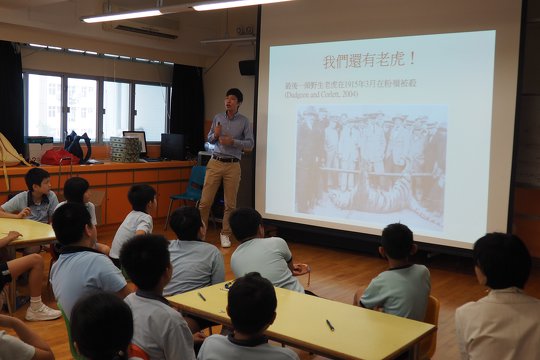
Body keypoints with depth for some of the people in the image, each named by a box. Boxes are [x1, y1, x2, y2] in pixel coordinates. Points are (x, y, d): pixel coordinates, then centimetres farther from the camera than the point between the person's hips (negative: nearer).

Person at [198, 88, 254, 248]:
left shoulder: (244, 121, 1)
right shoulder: (218, 118, 8)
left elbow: (250, 144, -2)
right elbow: (209, 139, 15)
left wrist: (233, 141, -16)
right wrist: (215, 135, -7)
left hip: (233, 166, -1)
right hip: (215, 163, 2)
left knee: (230, 203, 5)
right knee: (205, 201, 0)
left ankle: (225, 234, 18)